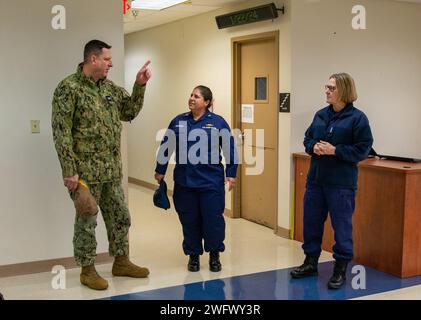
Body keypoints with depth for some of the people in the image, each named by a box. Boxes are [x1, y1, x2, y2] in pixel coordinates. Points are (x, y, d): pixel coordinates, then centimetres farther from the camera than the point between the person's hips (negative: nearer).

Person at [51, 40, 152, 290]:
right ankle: (87, 269, 20)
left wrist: (140, 86, 2)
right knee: (86, 221, 5)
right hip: (86, 171, -7)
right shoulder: (69, 88, -12)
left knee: (120, 217, 15)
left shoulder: (110, 87, 10)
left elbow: (130, 112, 16)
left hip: (112, 170, 7)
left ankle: (121, 262, 31)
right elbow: (61, 132, -16)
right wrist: (69, 171, -19)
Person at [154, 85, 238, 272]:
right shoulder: (178, 122, 6)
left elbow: (230, 149, 0)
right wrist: (160, 171, 15)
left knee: (213, 219, 2)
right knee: (189, 221, 9)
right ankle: (193, 255, 26)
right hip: (184, 182, 3)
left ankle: (214, 255, 23)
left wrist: (231, 174, -2)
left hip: (211, 182, -2)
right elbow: (166, 147, 13)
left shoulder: (218, 122, -2)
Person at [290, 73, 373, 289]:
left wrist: (335, 150, -19)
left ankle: (340, 269, 18)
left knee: (342, 225, 3)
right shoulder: (321, 115, 9)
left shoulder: (357, 118, -9)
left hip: (341, 183, -6)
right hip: (316, 179, 6)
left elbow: (363, 149, -11)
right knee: (311, 221, 14)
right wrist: (314, 147, -7)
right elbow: (307, 138, 16)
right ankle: (311, 262, 30)